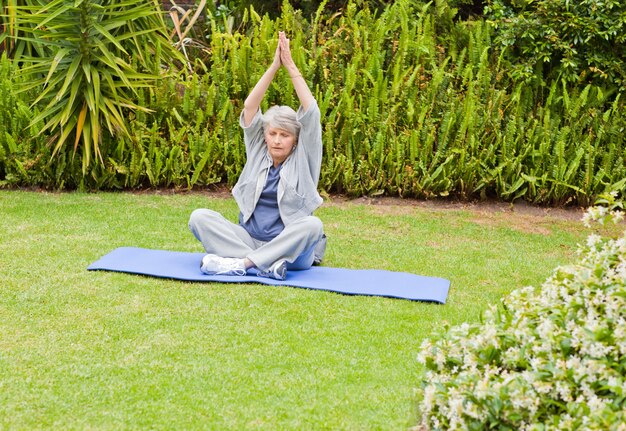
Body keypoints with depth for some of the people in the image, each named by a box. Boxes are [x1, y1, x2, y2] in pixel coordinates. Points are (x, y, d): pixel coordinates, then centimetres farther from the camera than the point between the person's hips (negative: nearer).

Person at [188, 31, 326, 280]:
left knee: (312, 225, -35)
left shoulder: (303, 160, 3)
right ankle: (265, 264, -37)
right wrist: (274, 67, -7)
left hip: (289, 248, -3)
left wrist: (291, 67, -9)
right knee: (200, 217, -19)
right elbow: (249, 107, 0)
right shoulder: (258, 153, 10)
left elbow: (311, 112, -8)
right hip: (249, 239, 3)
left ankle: (241, 263, -37)